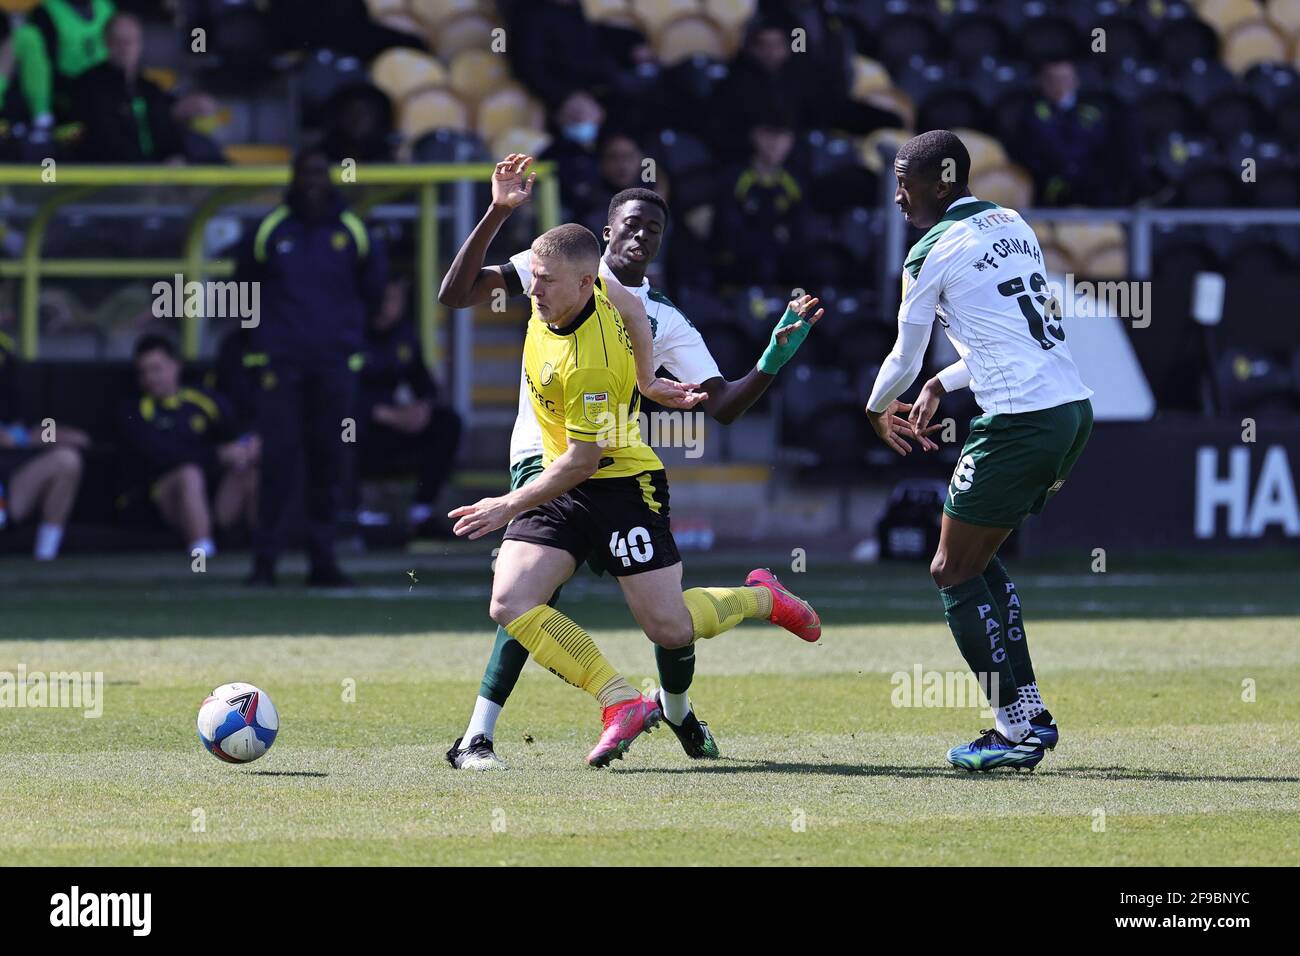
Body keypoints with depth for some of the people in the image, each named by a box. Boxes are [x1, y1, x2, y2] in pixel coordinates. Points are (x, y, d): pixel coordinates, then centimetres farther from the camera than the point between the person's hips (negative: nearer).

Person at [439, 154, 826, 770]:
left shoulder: (665, 320, 12)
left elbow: (723, 406, 5)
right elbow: (455, 294, -4)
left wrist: (774, 361, -11)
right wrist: (497, 213, -13)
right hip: (545, 458, -4)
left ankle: (677, 708, 35)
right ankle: (475, 740, -23)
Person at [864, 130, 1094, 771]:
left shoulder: (933, 253, -6)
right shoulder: (1013, 225, 17)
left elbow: (905, 359, 5)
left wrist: (877, 411, 26)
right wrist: (940, 387, 30)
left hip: (1019, 424, -8)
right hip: (1074, 411, 8)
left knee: (954, 574, 1)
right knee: (980, 561, 19)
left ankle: (1017, 728, -2)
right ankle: (1030, 711, 15)